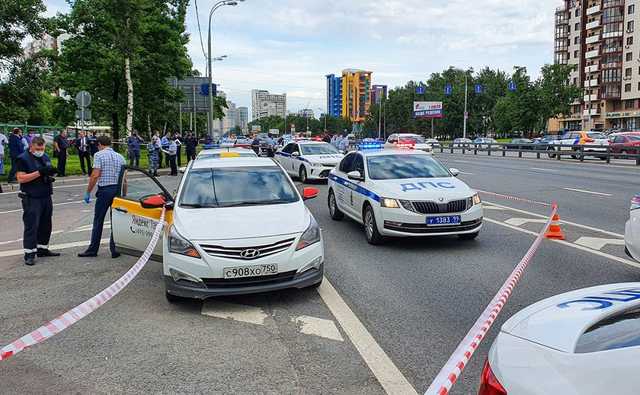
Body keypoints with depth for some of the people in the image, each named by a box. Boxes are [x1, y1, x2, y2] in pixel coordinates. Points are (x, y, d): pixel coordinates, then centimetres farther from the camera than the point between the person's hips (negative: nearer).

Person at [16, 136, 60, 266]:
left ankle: (42, 249, 24)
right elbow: (21, 178, -16)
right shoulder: (23, 159, -8)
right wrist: (39, 172, -23)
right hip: (31, 198, -7)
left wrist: (51, 174, 0)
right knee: (31, 226, -7)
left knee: (45, 224, 13)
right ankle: (29, 254, -3)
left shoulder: (45, 157, 14)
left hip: (46, 197, 7)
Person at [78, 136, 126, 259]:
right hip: (118, 190, 5)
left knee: (98, 221, 5)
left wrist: (88, 192, -7)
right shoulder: (120, 157, 12)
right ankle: (115, 250, 9)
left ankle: (93, 249, 13)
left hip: (104, 190, -5)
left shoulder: (99, 155, -4)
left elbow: (95, 175, -13)